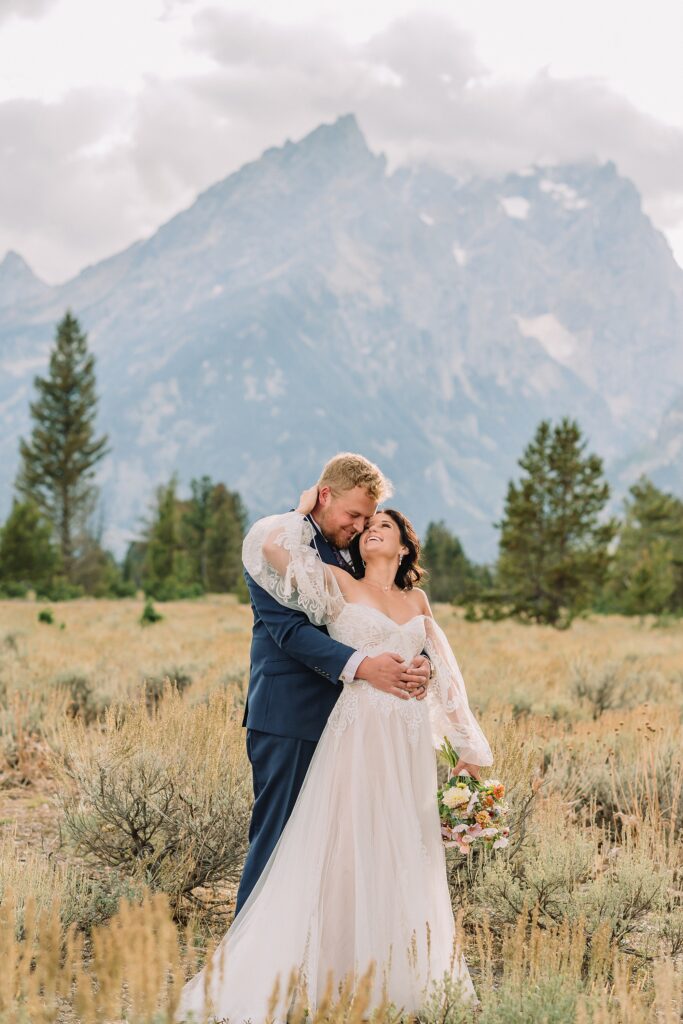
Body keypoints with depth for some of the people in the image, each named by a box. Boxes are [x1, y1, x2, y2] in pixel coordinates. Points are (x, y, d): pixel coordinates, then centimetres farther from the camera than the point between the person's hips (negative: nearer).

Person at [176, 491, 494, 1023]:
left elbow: (444, 674, 19)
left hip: (412, 747, 5)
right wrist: (305, 511, 6)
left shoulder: (417, 600, 17)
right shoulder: (339, 584, 4)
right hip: (358, 739, -5)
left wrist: (471, 746, 18)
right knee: (344, 864, -6)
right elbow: (271, 544, -10)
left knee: (405, 870, 9)